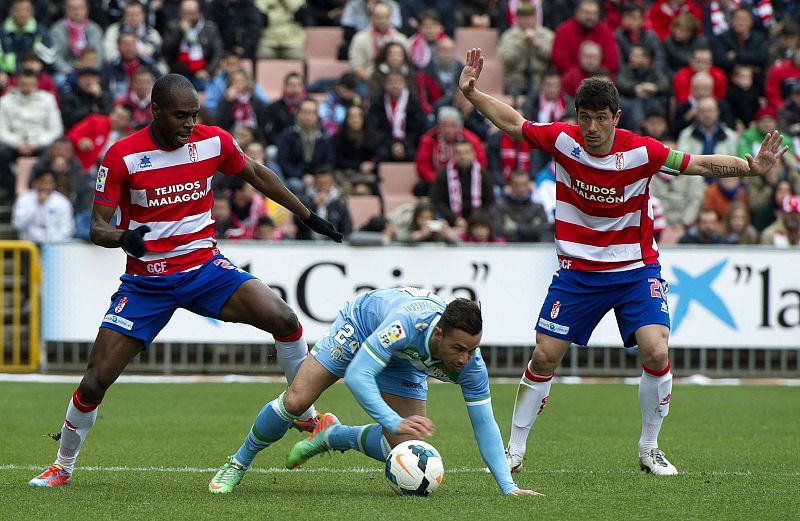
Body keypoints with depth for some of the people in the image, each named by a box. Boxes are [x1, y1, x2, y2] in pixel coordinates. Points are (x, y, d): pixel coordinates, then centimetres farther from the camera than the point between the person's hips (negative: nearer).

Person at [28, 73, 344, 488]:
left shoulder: (214, 142, -5)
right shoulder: (122, 155, -14)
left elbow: (255, 174, 16)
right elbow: (98, 228, -11)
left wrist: (308, 217, 20)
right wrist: (124, 238, -35)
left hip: (205, 267, 2)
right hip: (146, 280, -2)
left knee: (283, 319, -20)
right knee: (95, 381, -7)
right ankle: (63, 466, 16)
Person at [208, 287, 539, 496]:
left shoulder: (469, 362, -32)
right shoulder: (407, 323, -47)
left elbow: (484, 425, -23)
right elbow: (357, 376, -49)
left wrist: (508, 487, -29)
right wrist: (395, 422, -59)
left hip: (403, 364, 4)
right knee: (295, 401, -16)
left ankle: (332, 437, 21)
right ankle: (238, 464, 10)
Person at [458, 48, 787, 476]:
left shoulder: (641, 152, -16)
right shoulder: (561, 140, -11)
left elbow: (704, 165, -13)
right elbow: (512, 122, 5)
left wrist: (752, 165, -27)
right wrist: (471, 93, -2)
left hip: (636, 269, -1)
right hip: (577, 271, 1)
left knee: (656, 353, -17)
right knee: (544, 358, -2)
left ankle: (650, 449, 3)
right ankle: (514, 450, 14)